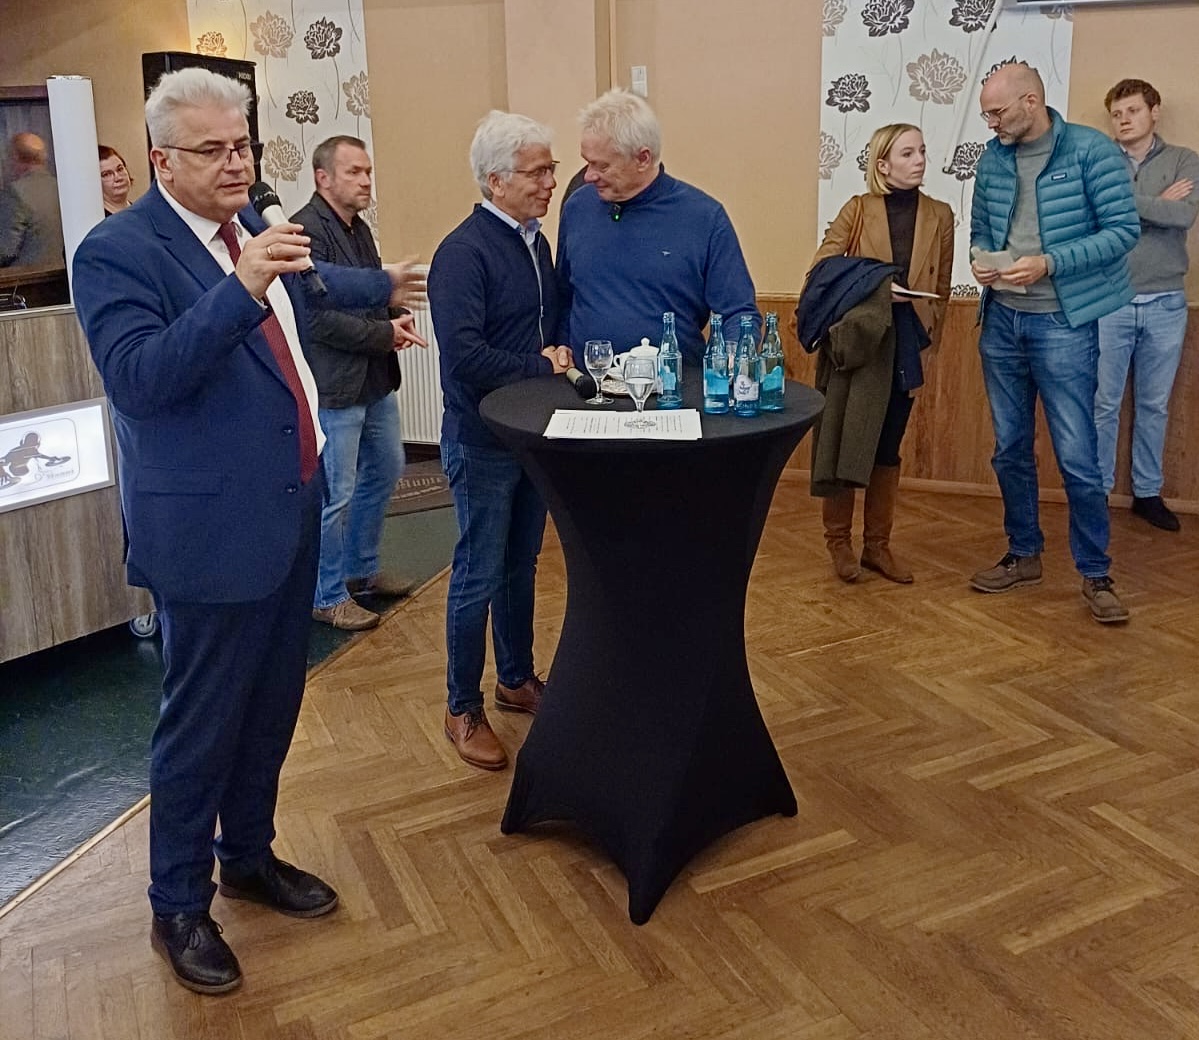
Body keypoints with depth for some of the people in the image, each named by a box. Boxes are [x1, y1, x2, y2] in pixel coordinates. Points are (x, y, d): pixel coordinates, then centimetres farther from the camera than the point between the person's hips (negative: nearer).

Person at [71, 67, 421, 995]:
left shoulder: (248, 225, 8)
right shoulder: (118, 250, -15)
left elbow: (303, 290, 29)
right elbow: (136, 377, -28)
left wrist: (379, 286, 43)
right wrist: (242, 289, -35)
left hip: (291, 510, 8)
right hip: (211, 528, -8)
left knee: (272, 707, 19)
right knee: (202, 722, 6)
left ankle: (250, 857, 39)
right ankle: (179, 907, 25)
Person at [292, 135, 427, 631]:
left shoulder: (359, 229, 13)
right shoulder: (306, 231, -16)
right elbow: (317, 315, -22)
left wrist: (396, 318, 1)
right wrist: (385, 335, -16)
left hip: (376, 380, 10)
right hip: (334, 384, -10)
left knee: (385, 470, 19)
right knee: (337, 493, -2)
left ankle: (362, 570, 35)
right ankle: (328, 596, 15)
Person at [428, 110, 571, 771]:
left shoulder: (535, 242, 8)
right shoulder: (463, 253, -18)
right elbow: (463, 354, -27)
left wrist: (556, 353, 0)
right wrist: (540, 367, -17)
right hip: (482, 441, -8)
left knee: (521, 565, 18)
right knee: (479, 576, 2)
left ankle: (517, 679, 35)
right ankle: (463, 708, 18)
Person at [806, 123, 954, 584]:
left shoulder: (939, 216, 6)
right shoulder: (858, 209, -1)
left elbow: (941, 289, 9)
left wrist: (928, 336, 1)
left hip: (905, 346, 3)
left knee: (888, 447, 9)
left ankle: (877, 544, 18)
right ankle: (839, 541, 14)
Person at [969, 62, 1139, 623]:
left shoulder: (1091, 150, -9)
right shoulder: (992, 158, 6)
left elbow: (1123, 230, -11)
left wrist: (1049, 264, -21)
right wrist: (980, 258, -6)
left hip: (1063, 324, -5)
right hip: (1001, 320, 5)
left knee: (1077, 456, -4)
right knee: (1010, 449, 13)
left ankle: (1095, 574, 11)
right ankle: (1023, 555, 28)